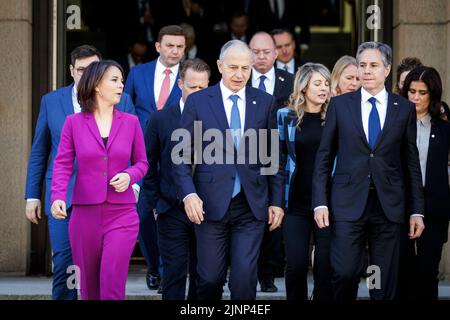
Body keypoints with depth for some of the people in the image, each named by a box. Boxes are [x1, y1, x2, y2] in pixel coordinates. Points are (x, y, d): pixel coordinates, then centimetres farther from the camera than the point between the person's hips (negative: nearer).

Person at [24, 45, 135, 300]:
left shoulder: (121, 102, 4)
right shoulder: (51, 101, 8)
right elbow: (39, 152, 11)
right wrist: (32, 195, 7)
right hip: (63, 198, 0)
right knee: (64, 265, -3)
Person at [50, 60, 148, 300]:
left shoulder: (130, 122, 4)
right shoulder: (74, 123, 1)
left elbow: (141, 163, 12)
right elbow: (62, 164, -2)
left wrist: (129, 176, -10)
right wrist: (58, 197, -19)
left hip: (122, 214, 0)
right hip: (85, 214, 1)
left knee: (111, 288, -13)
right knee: (89, 289, 9)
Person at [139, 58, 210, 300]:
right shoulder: (160, 120, 2)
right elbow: (149, 166, 6)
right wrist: (155, 204, 2)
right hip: (172, 212, -1)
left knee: (202, 277, 7)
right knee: (174, 275, -2)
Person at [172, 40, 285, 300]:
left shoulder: (266, 102, 7)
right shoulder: (198, 102, 2)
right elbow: (182, 154, 2)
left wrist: (277, 201, 6)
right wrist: (189, 194, -11)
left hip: (251, 207, 1)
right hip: (210, 204, -1)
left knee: (245, 279, -5)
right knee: (210, 279, 4)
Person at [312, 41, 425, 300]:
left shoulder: (405, 108, 7)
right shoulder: (340, 105, 6)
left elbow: (411, 162, 9)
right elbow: (324, 157, 7)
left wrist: (417, 211, 6)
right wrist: (320, 202, -1)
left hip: (389, 206, 1)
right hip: (349, 203, -1)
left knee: (386, 282, 2)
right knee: (345, 274, -9)